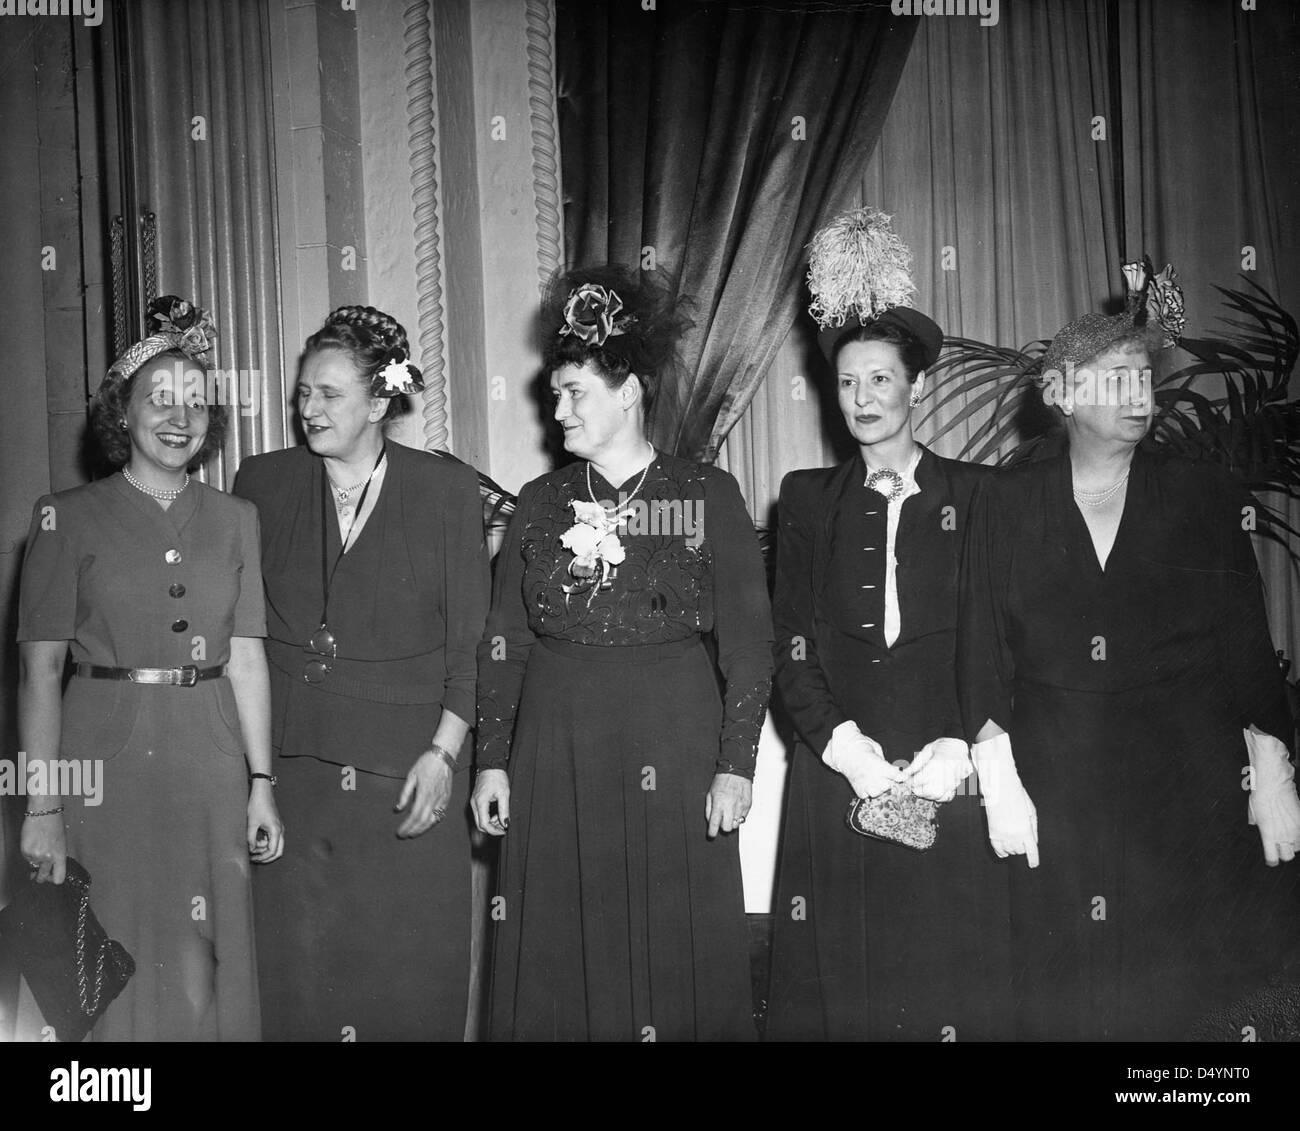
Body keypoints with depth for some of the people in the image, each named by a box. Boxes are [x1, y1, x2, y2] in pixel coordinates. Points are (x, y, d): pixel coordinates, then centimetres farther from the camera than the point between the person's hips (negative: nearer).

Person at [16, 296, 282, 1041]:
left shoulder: (235, 519, 8)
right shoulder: (69, 517, -2)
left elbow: (246, 657, 6)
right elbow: (40, 669, -5)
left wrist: (261, 782, 1)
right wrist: (43, 806, -11)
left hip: (211, 759, 3)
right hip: (105, 758, -2)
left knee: (206, 973, 8)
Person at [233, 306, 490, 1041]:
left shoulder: (447, 489, 1)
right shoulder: (263, 483, 7)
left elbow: (470, 640, 1)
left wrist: (445, 751, -8)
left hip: (408, 770, -2)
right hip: (291, 763, 2)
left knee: (412, 973, 4)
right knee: (295, 967, 5)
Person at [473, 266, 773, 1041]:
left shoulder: (708, 496, -1)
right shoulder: (541, 502, 8)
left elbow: (749, 642, -3)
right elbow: (505, 641, 8)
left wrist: (736, 765, -8)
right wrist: (493, 760, 3)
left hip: (674, 746, -2)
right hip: (556, 754, 3)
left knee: (678, 954, 4)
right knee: (562, 960, 7)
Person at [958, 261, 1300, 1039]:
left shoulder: (1205, 496, 5)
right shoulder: (1007, 502, 4)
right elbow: (984, 649, 0)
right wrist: (999, 782, -7)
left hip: (1188, 779, 1)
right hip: (1054, 782, 0)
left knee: (1192, 991, 3)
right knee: (1070, 997, 3)